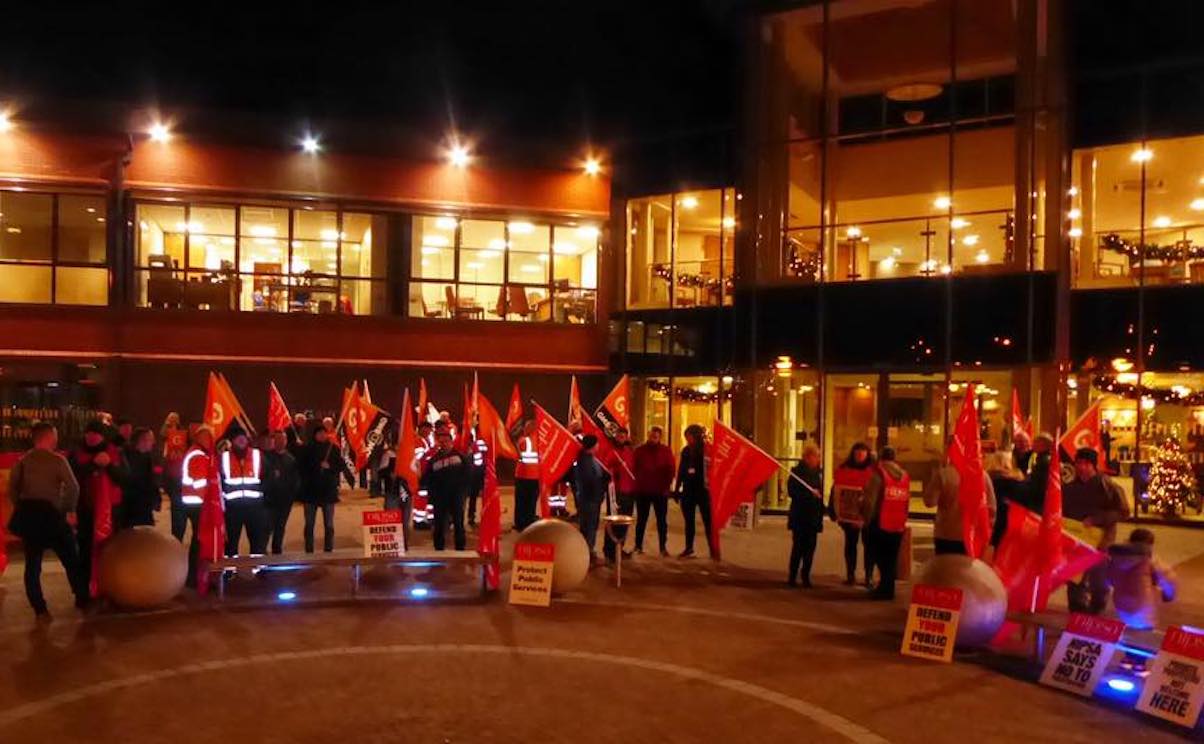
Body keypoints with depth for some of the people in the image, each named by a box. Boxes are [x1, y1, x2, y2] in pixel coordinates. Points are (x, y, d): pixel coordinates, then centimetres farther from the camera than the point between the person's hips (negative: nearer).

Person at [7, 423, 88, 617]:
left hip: (27, 514, 5)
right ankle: (82, 599, 16)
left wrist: (21, 508, 13)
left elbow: (12, 487, 4)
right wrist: (68, 509, -2)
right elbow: (73, 487, -15)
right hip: (49, 514, -4)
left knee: (32, 564, 10)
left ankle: (39, 609, 9)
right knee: (71, 559, 10)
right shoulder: (57, 459, -7)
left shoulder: (23, 460, 8)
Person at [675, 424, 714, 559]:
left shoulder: (707, 450, -6)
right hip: (688, 490, 5)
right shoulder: (686, 450, 8)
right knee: (689, 521, 11)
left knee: (708, 521, -1)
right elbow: (681, 471, 12)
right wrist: (677, 489, 12)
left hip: (703, 490, -5)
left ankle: (713, 549, 2)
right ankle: (689, 548, 20)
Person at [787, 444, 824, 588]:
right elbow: (792, 492, -14)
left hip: (813, 517, 5)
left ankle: (805, 576, 12)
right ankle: (792, 577, 7)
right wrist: (810, 493, -22)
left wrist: (821, 514, 8)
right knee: (798, 547, -2)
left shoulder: (818, 472, 10)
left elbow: (820, 492, 14)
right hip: (800, 516, -5)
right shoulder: (797, 471, -6)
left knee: (810, 548, 4)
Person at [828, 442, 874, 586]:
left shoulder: (873, 471, -5)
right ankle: (850, 575, 21)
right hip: (849, 514, 2)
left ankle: (869, 576, 13)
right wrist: (834, 512, 1)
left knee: (868, 545, 5)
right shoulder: (844, 470, 2)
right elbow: (836, 491, 4)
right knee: (850, 544, 12)